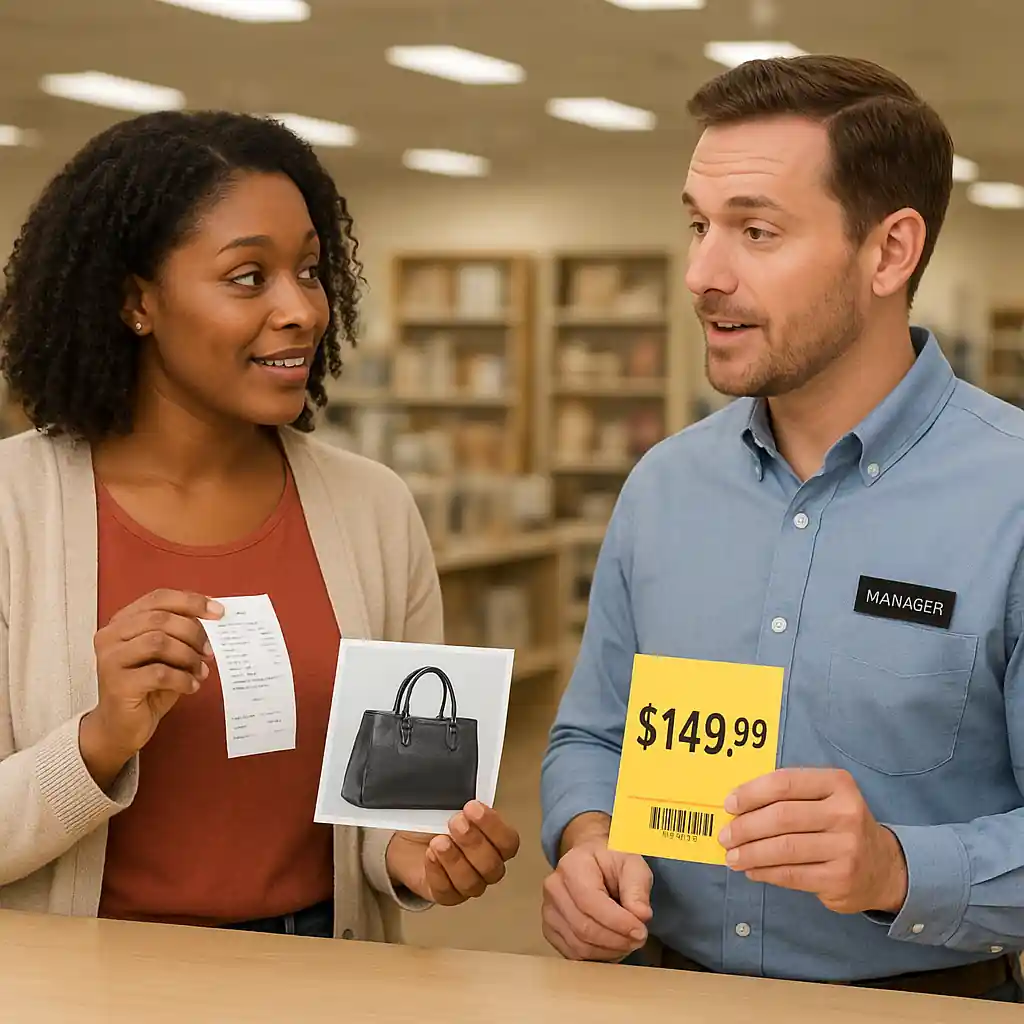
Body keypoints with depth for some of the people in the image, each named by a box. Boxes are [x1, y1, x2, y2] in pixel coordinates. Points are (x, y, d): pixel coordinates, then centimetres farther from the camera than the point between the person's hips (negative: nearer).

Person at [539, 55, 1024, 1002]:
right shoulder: (663, 487, 6)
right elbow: (592, 737, 15)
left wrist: (895, 869, -26)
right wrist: (587, 840, -4)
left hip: (924, 997, -4)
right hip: (663, 990, 4)